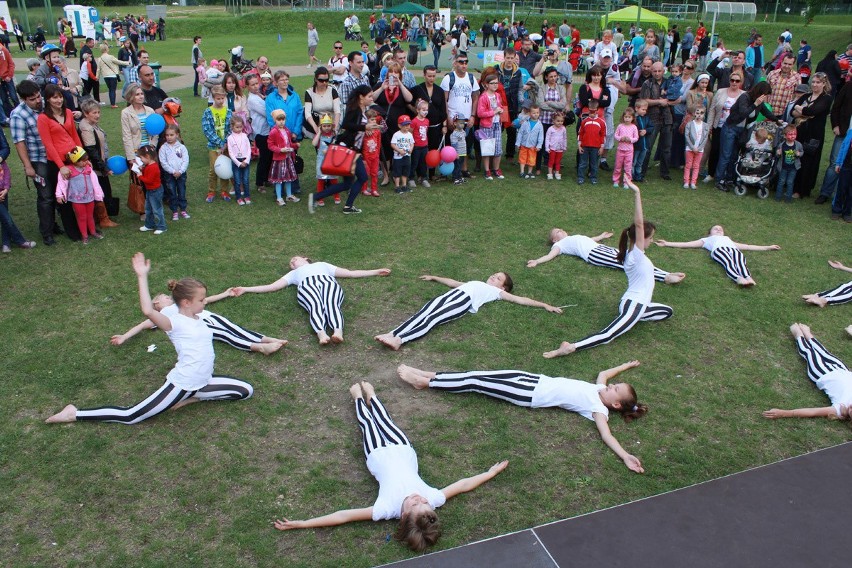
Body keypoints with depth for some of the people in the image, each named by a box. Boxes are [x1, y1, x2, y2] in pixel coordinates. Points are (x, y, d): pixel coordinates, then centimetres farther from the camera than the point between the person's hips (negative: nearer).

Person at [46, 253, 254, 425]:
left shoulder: (197, 319, 10)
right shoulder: (174, 322, -14)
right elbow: (148, 311, -34)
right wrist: (142, 277, -32)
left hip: (202, 382, 7)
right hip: (182, 384, -7)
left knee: (246, 391, 7)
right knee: (130, 416, -6)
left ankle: (192, 398, 7)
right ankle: (74, 414, 10)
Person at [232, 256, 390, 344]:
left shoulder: (323, 265, 44)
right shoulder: (293, 273, 43)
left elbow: (351, 273, 38)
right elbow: (271, 287, 33)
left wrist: (376, 272, 32)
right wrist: (245, 289, 24)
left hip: (329, 282, 0)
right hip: (306, 285, 0)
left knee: (331, 305, -36)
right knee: (315, 306, -36)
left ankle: (338, 332, -64)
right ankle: (321, 334, -64)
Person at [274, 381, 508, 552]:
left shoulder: (389, 508, -43)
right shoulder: (433, 499, -36)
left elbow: (344, 516, -43)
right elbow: (463, 484, -20)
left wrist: (300, 524, -45)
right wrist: (491, 472, -11)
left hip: (379, 455, -2)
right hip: (403, 450, 2)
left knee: (367, 422, 21)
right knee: (383, 421, 25)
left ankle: (360, 397, 55)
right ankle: (369, 396, 58)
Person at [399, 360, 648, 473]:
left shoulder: (599, 409, -9)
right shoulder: (599, 389, 11)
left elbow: (606, 434, -24)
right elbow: (604, 372, 31)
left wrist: (625, 455, -39)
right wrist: (626, 366, 37)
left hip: (531, 395, -7)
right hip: (533, 379, 7)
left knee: (476, 383, -9)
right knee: (479, 377, 0)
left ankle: (425, 382, 0)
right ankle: (429, 375, 9)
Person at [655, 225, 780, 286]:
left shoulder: (728, 239, 47)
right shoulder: (707, 240, 37)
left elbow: (747, 246, 46)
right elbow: (687, 244, 26)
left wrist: (767, 247, 45)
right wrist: (667, 243, 16)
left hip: (733, 249, 3)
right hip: (718, 249, -3)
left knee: (740, 260, -33)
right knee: (728, 262, -36)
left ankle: (748, 278, -58)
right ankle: (739, 279, -62)